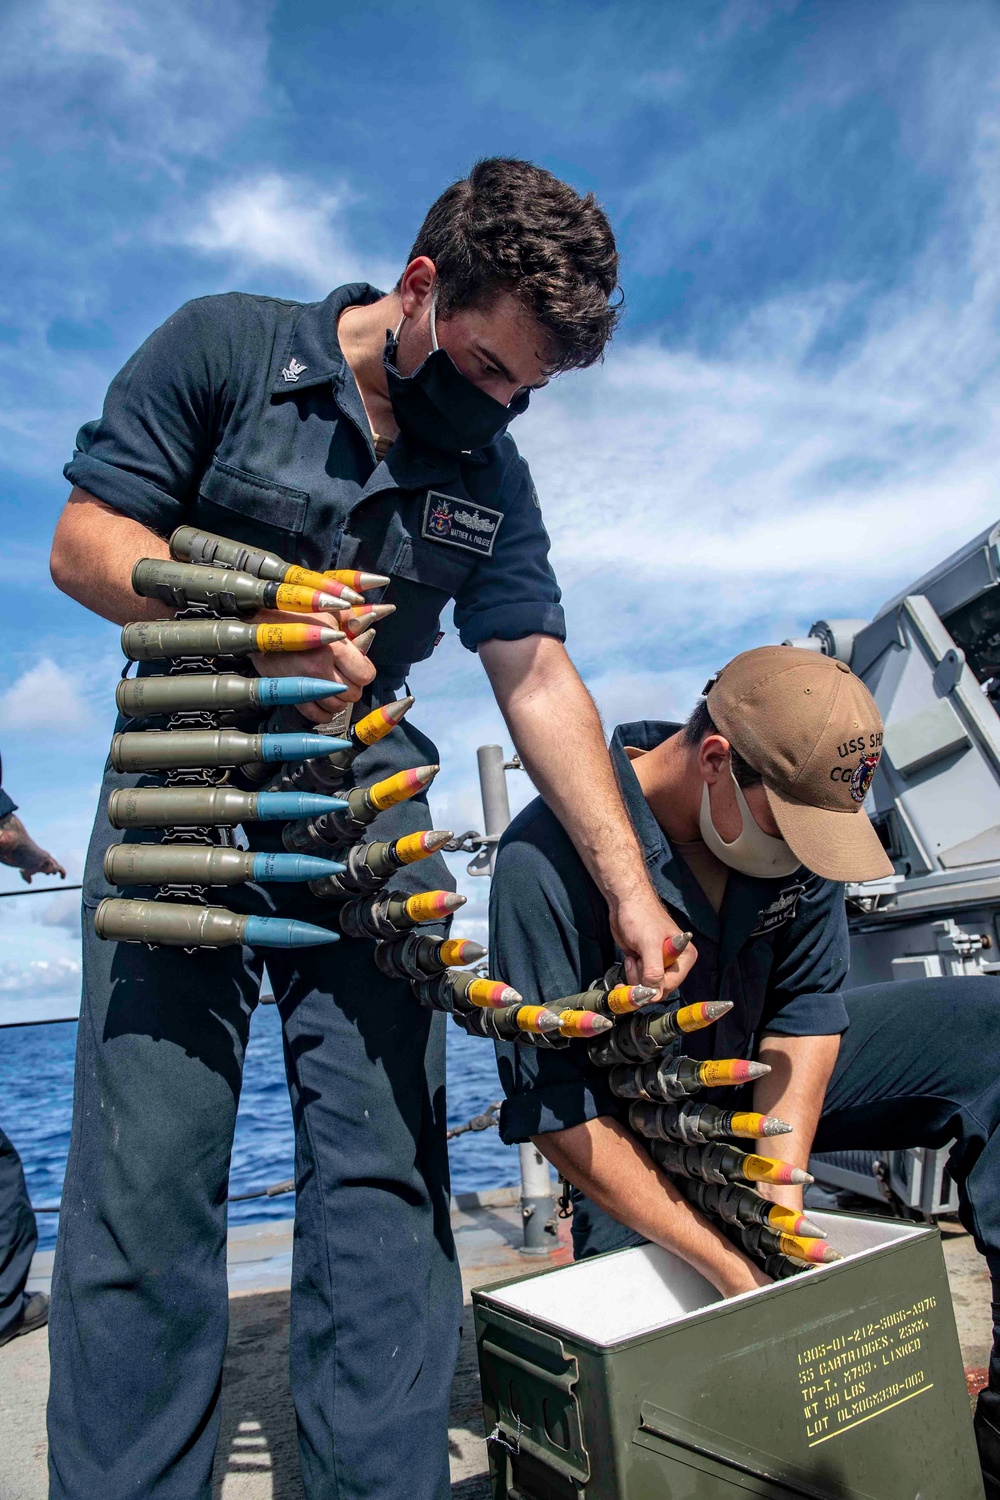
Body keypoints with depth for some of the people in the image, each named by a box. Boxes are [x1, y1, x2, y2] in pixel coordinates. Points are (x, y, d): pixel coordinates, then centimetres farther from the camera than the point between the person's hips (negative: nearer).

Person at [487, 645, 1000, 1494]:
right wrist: (735, 1266, -27)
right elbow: (556, 1110, -26)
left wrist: (777, 1209, -21)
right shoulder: (548, 857, -31)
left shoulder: (797, 806, -15)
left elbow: (808, 1010, -11)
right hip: (640, 1135, -4)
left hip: (764, 1075, 5)